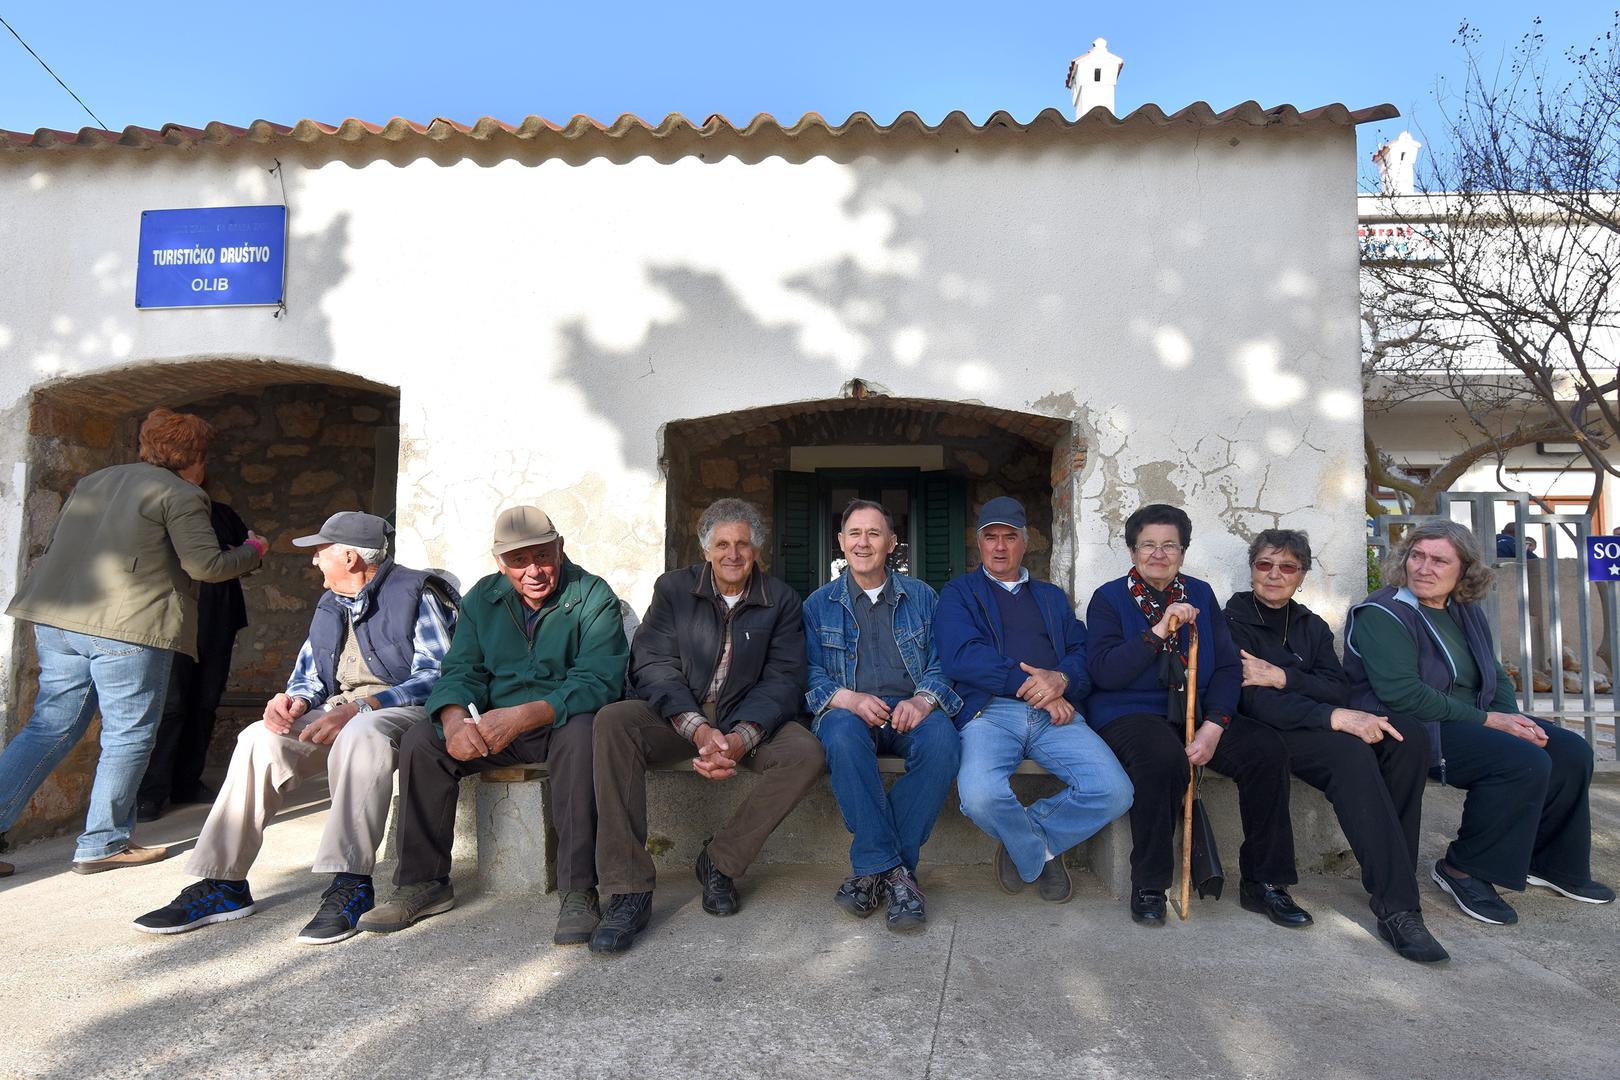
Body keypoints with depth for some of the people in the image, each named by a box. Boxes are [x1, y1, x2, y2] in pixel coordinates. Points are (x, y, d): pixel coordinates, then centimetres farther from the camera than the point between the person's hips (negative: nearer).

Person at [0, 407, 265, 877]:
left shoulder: (91, 482, 21)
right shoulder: (180, 494, -5)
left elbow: (57, 548, 24)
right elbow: (204, 564, -10)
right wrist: (251, 552, 6)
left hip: (56, 617, 8)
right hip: (127, 626, -8)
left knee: (51, 726, 14)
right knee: (128, 735, 3)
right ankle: (101, 845, 10)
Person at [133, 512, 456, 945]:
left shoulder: (416, 593, -6)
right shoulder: (330, 606, 20)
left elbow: (436, 676, -16)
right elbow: (309, 677, 20)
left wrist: (358, 708, -26)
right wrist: (294, 701, -6)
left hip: (405, 709, -7)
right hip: (340, 713, 8)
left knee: (360, 734, -38)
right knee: (261, 738, -14)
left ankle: (350, 886, -36)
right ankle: (222, 884, -10)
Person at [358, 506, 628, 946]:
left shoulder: (593, 596, -11)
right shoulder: (482, 598, 6)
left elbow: (599, 679, -23)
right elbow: (461, 670, 0)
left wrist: (524, 716, -37)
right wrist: (454, 718, -25)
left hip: (561, 722, -5)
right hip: (494, 727, 5)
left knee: (581, 735, -37)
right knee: (420, 740, -16)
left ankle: (579, 892, -31)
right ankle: (423, 882, -1)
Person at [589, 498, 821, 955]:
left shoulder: (781, 600, 2)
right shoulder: (673, 588, 2)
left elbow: (783, 678, -6)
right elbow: (653, 666, -8)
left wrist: (741, 737, -25)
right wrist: (699, 729, -26)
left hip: (748, 721, 0)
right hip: (678, 715, 0)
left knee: (805, 752, -28)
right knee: (612, 721, -29)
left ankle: (720, 861, -8)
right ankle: (628, 889, -26)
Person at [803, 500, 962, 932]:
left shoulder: (921, 597, 16)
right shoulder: (819, 604, 14)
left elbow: (941, 664, 8)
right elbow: (809, 675, 5)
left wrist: (922, 700, -15)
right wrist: (848, 698, -16)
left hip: (909, 712, 1)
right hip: (848, 710, 0)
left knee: (942, 741, -34)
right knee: (843, 735, -37)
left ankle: (873, 869, -23)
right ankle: (892, 871, -28)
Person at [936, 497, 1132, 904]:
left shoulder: (1052, 596, 27)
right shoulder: (958, 593, 14)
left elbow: (1082, 652, 12)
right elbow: (961, 657, -4)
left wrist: (1061, 680, -12)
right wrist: (1031, 684, -10)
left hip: (1055, 714, 3)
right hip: (990, 710, -3)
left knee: (1114, 792, -22)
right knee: (980, 795, -33)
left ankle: (1020, 841, 4)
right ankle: (1041, 856, 2)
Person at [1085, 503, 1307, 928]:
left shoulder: (1200, 595, 13)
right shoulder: (1109, 598, 1)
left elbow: (1228, 666, 5)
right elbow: (1104, 673, -12)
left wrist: (1213, 725, -11)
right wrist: (1159, 630, -20)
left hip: (1196, 713, 5)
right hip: (1130, 713, -4)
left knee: (1267, 749, -19)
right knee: (1164, 756, -36)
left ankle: (1264, 883, -4)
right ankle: (1148, 888, -17)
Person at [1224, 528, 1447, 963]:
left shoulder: (1312, 626, 18)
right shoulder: (1232, 622, -2)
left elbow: (1339, 689, 2)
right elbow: (1253, 701, -16)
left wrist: (1282, 678, -16)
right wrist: (1335, 717, -27)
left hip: (1318, 726, 6)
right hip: (1265, 732, -6)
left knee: (1409, 735, -20)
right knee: (1351, 753, -33)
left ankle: (1395, 875, -18)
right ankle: (1396, 907, -31)